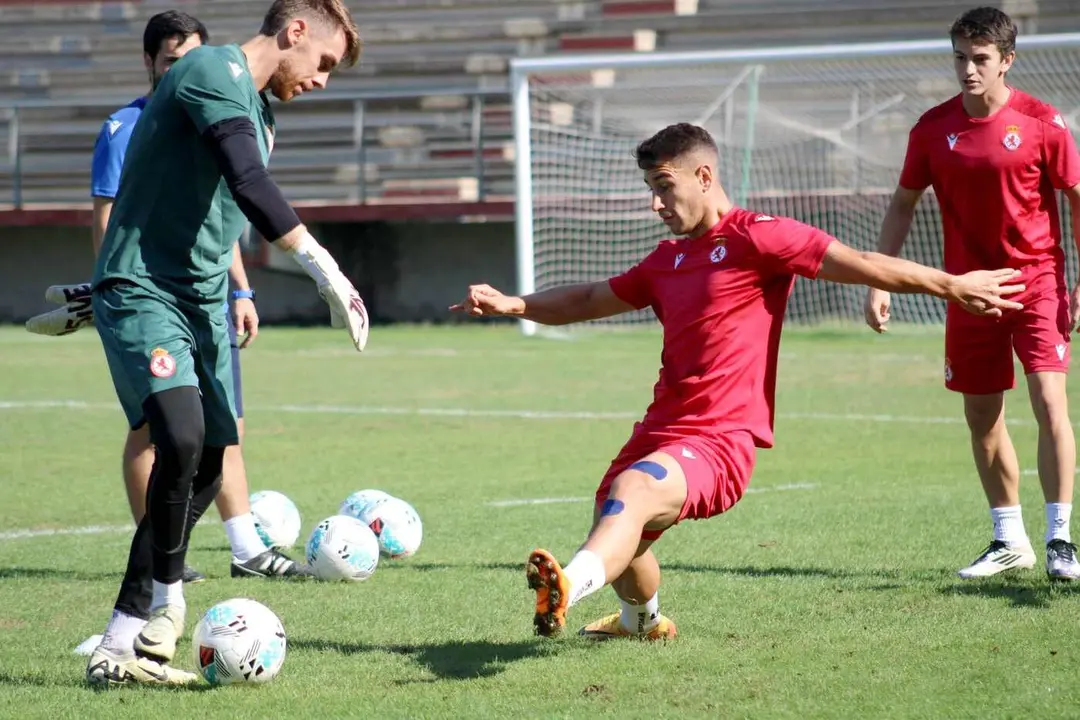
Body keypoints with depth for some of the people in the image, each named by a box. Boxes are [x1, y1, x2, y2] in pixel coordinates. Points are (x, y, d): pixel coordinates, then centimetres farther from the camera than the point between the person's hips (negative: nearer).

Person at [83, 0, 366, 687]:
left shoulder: (261, 112, 17)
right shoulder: (216, 71, -13)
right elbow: (250, 185, -26)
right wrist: (325, 268, -29)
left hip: (203, 304, 10)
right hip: (142, 294, -10)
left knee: (206, 471, 5)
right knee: (181, 437, -28)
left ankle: (121, 645, 15)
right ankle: (166, 603, -13)